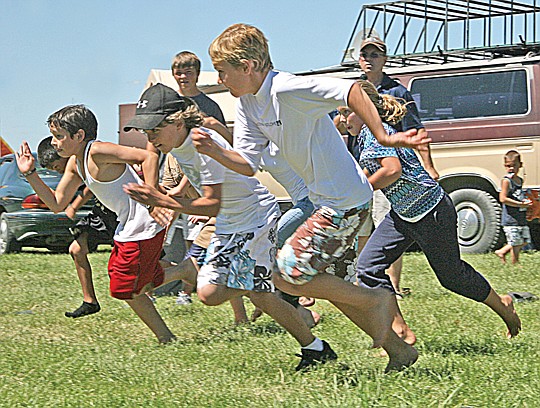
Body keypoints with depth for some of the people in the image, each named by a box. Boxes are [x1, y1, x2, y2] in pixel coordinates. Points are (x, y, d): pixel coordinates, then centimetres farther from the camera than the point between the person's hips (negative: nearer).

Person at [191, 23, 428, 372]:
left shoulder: (286, 90, -23)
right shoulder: (247, 103, 6)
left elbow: (351, 90, -32)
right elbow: (248, 164, 6)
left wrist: (383, 137, -34)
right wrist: (215, 151, -12)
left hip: (345, 201, -10)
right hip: (329, 201, 10)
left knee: (288, 276, -8)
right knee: (312, 278, 20)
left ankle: (374, 301, 6)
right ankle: (399, 350, 25)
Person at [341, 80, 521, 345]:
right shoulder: (365, 137, 11)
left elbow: (392, 170, -30)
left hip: (431, 213, -10)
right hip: (402, 215, 10)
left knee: (452, 275, 7)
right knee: (368, 266, -4)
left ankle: (502, 306, 32)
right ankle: (400, 332, -3)